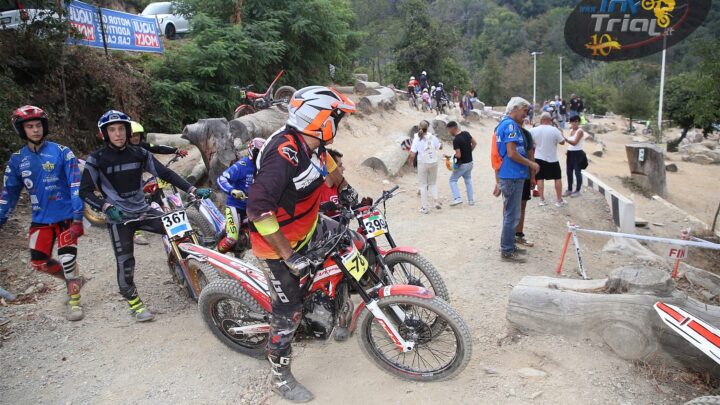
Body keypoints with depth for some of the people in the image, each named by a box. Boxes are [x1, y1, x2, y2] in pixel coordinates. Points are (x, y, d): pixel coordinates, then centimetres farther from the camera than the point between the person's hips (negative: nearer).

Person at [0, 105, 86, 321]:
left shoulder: (61, 152, -8)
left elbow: (75, 185, -14)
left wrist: (78, 217, -22)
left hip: (65, 215, -4)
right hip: (40, 219, 4)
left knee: (67, 258, -9)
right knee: (38, 262, 3)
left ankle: (74, 300, 10)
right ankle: (73, 279, 28)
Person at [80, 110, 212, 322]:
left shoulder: (139, 154, 1)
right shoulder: (97, 159, -8)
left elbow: (165, 173, -1)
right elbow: (85, 191, -7)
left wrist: (193, 190, -10)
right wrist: (107, 207, -24)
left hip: (143, 210, 4)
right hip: (118, 217, -3)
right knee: (125, 263, -4)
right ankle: (135, 304, 11)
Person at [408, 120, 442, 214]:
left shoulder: (416, 139, -11)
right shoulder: (432, 137, -6)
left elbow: (412, 155, -15)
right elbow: (440, 147, 8)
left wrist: (410, 160, 5)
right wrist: (438, 141, 26)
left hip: (422, 164, -2)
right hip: (433, 163, 2)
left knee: (423, 185, 9)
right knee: (433, 183, 20)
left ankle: (424, 208, 10)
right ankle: (436, 200, 1)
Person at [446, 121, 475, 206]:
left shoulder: (456, 140, -23)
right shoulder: (466, 133, -1)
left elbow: (458, 155, -25)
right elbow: (474, 143, 10)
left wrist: (450, 157, -8)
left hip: (462, 164, -7)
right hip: (470, 162, 8)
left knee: (453, 180, 4)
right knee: (468, 180, 19)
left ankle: (457, 198, -7)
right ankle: (471, 200, 20)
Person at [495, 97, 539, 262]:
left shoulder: (503, 124, 17)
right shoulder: (510, 125, -15)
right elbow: (512, 153, -22)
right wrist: (531, 164, -10)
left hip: (510, 176, 10)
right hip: (512, 176, -10)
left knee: (510, 213, 17)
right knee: (512, 215, -4)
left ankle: (509, 246, 27)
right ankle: (507, 251, 2)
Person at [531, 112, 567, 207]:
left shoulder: (534, 130, -5)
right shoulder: (554, 130, -12)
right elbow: (562, 142, -3)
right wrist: (561, 134, 14)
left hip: (539, 158, 2)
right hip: (552, 159, -2)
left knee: (540, 178, 8)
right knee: (558, 178, 9)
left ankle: (542, 200, 7)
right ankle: (559, 200, 12)